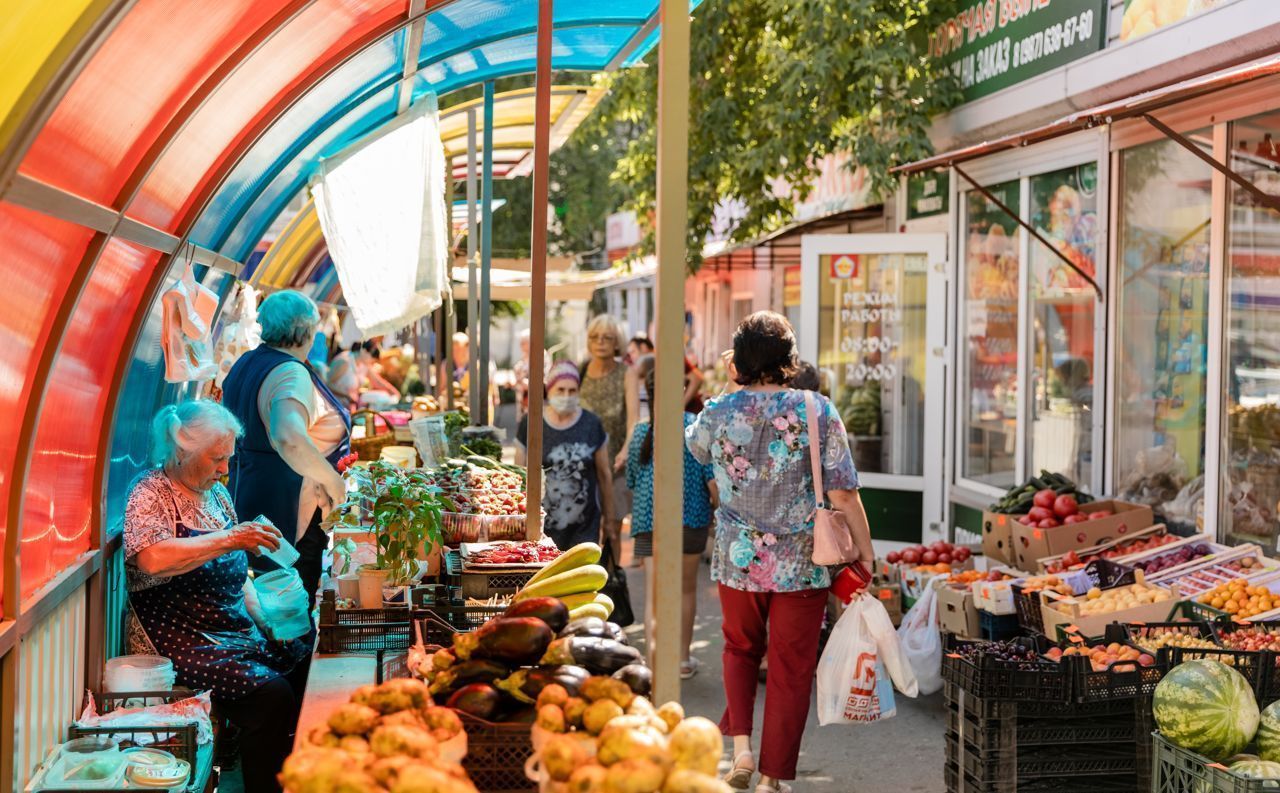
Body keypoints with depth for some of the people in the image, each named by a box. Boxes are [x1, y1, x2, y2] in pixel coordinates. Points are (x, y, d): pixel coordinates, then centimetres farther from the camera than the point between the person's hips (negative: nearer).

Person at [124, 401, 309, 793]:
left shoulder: (217, 494, 15)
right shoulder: (151, 494, -9)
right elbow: (153, 559, -30)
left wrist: (263, 615, 5)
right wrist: (229, 538, -30)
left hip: (235, 629, 8)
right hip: (181, 640, -8)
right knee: (271, 694, -26)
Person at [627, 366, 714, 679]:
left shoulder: (640, 432, 1)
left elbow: (632, 483, 10)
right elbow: (711, 478, -9)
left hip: (648, 522, 1)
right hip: (691, 518, 0)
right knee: (686, 589, 17)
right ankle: (683, 659, 30)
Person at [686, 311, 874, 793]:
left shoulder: (717, 414, -5)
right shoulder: (817, 412, -11)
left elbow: (695, 447, 21)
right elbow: (843, 495, -12)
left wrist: (731, 389, 24)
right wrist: (867, 555, -2)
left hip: (738, 559, 2)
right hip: (802, 565, -2)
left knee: (741, 649, 25)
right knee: (791, 670, 9)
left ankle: (741, 746, 11)